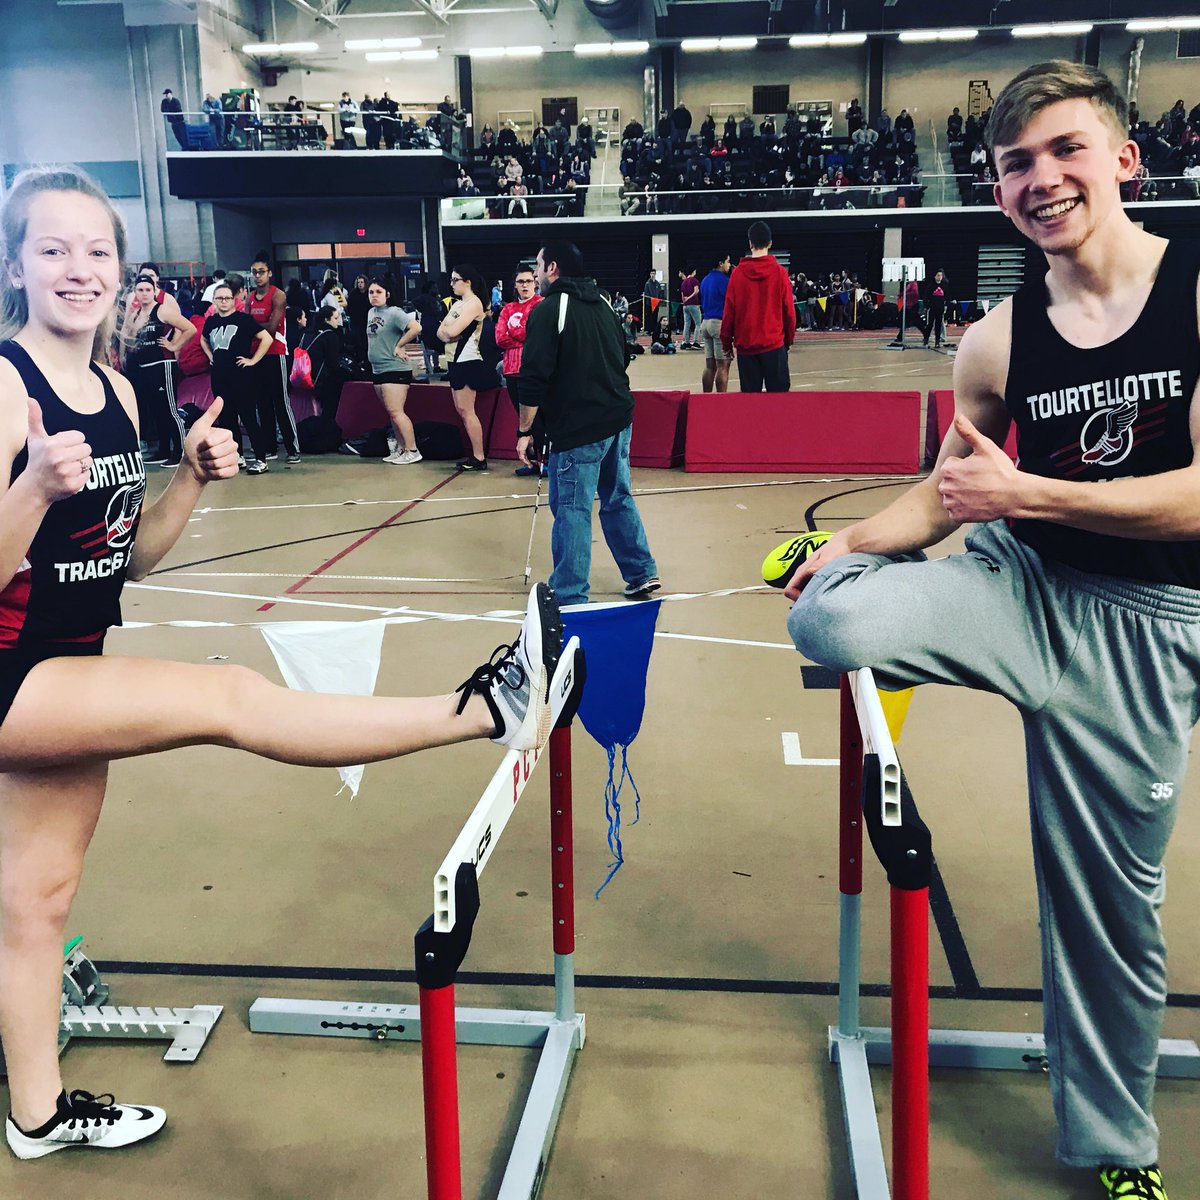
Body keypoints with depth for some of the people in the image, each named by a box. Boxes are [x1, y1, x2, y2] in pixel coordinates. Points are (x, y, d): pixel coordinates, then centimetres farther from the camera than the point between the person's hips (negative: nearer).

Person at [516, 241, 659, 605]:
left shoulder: (548, 310, -10)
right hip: (618, 420, 8)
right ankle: (642, 574, 25)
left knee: (571, 509, -3)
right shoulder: (601, 305, 15)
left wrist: (525, 430, -9)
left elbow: (534, 377, -16)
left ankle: (570, 598, 0)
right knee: (618, 498, 19)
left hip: (577, 428, -8)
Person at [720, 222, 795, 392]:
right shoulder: (779, 272, -3)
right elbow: (789, 310, 0)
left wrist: (727, 344, 10)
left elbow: (729, 312, 0)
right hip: (774, 345, -1)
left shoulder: (738, 273, -1)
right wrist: (789, 339, 14)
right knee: (778, 393, 2)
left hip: (745, 346, 1)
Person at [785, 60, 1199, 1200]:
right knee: (831, 615, -28)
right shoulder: (997, 343, -1)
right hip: (1019, 586, 2)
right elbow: (949, 491, 11)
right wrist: (855, 538, -7)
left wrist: (1026, 494, -18)